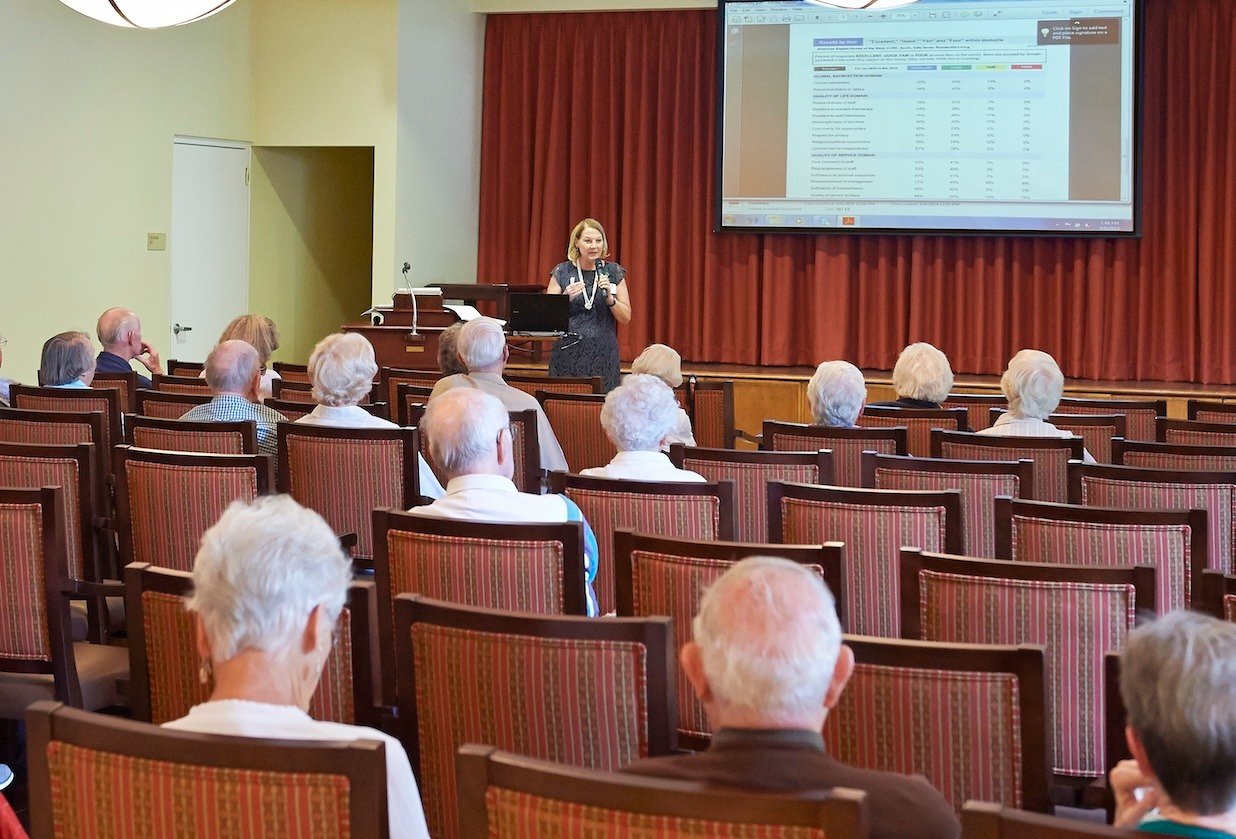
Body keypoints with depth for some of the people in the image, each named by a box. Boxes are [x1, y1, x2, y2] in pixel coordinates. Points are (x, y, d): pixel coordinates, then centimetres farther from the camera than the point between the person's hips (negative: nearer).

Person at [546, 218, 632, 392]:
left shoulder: (613, 272, 7)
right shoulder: (562, 272, 4)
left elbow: (626, 318, 5)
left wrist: (609, 297, -11)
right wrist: (566, 298, -14)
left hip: (603, 356, 1)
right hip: (568, 354, -1)